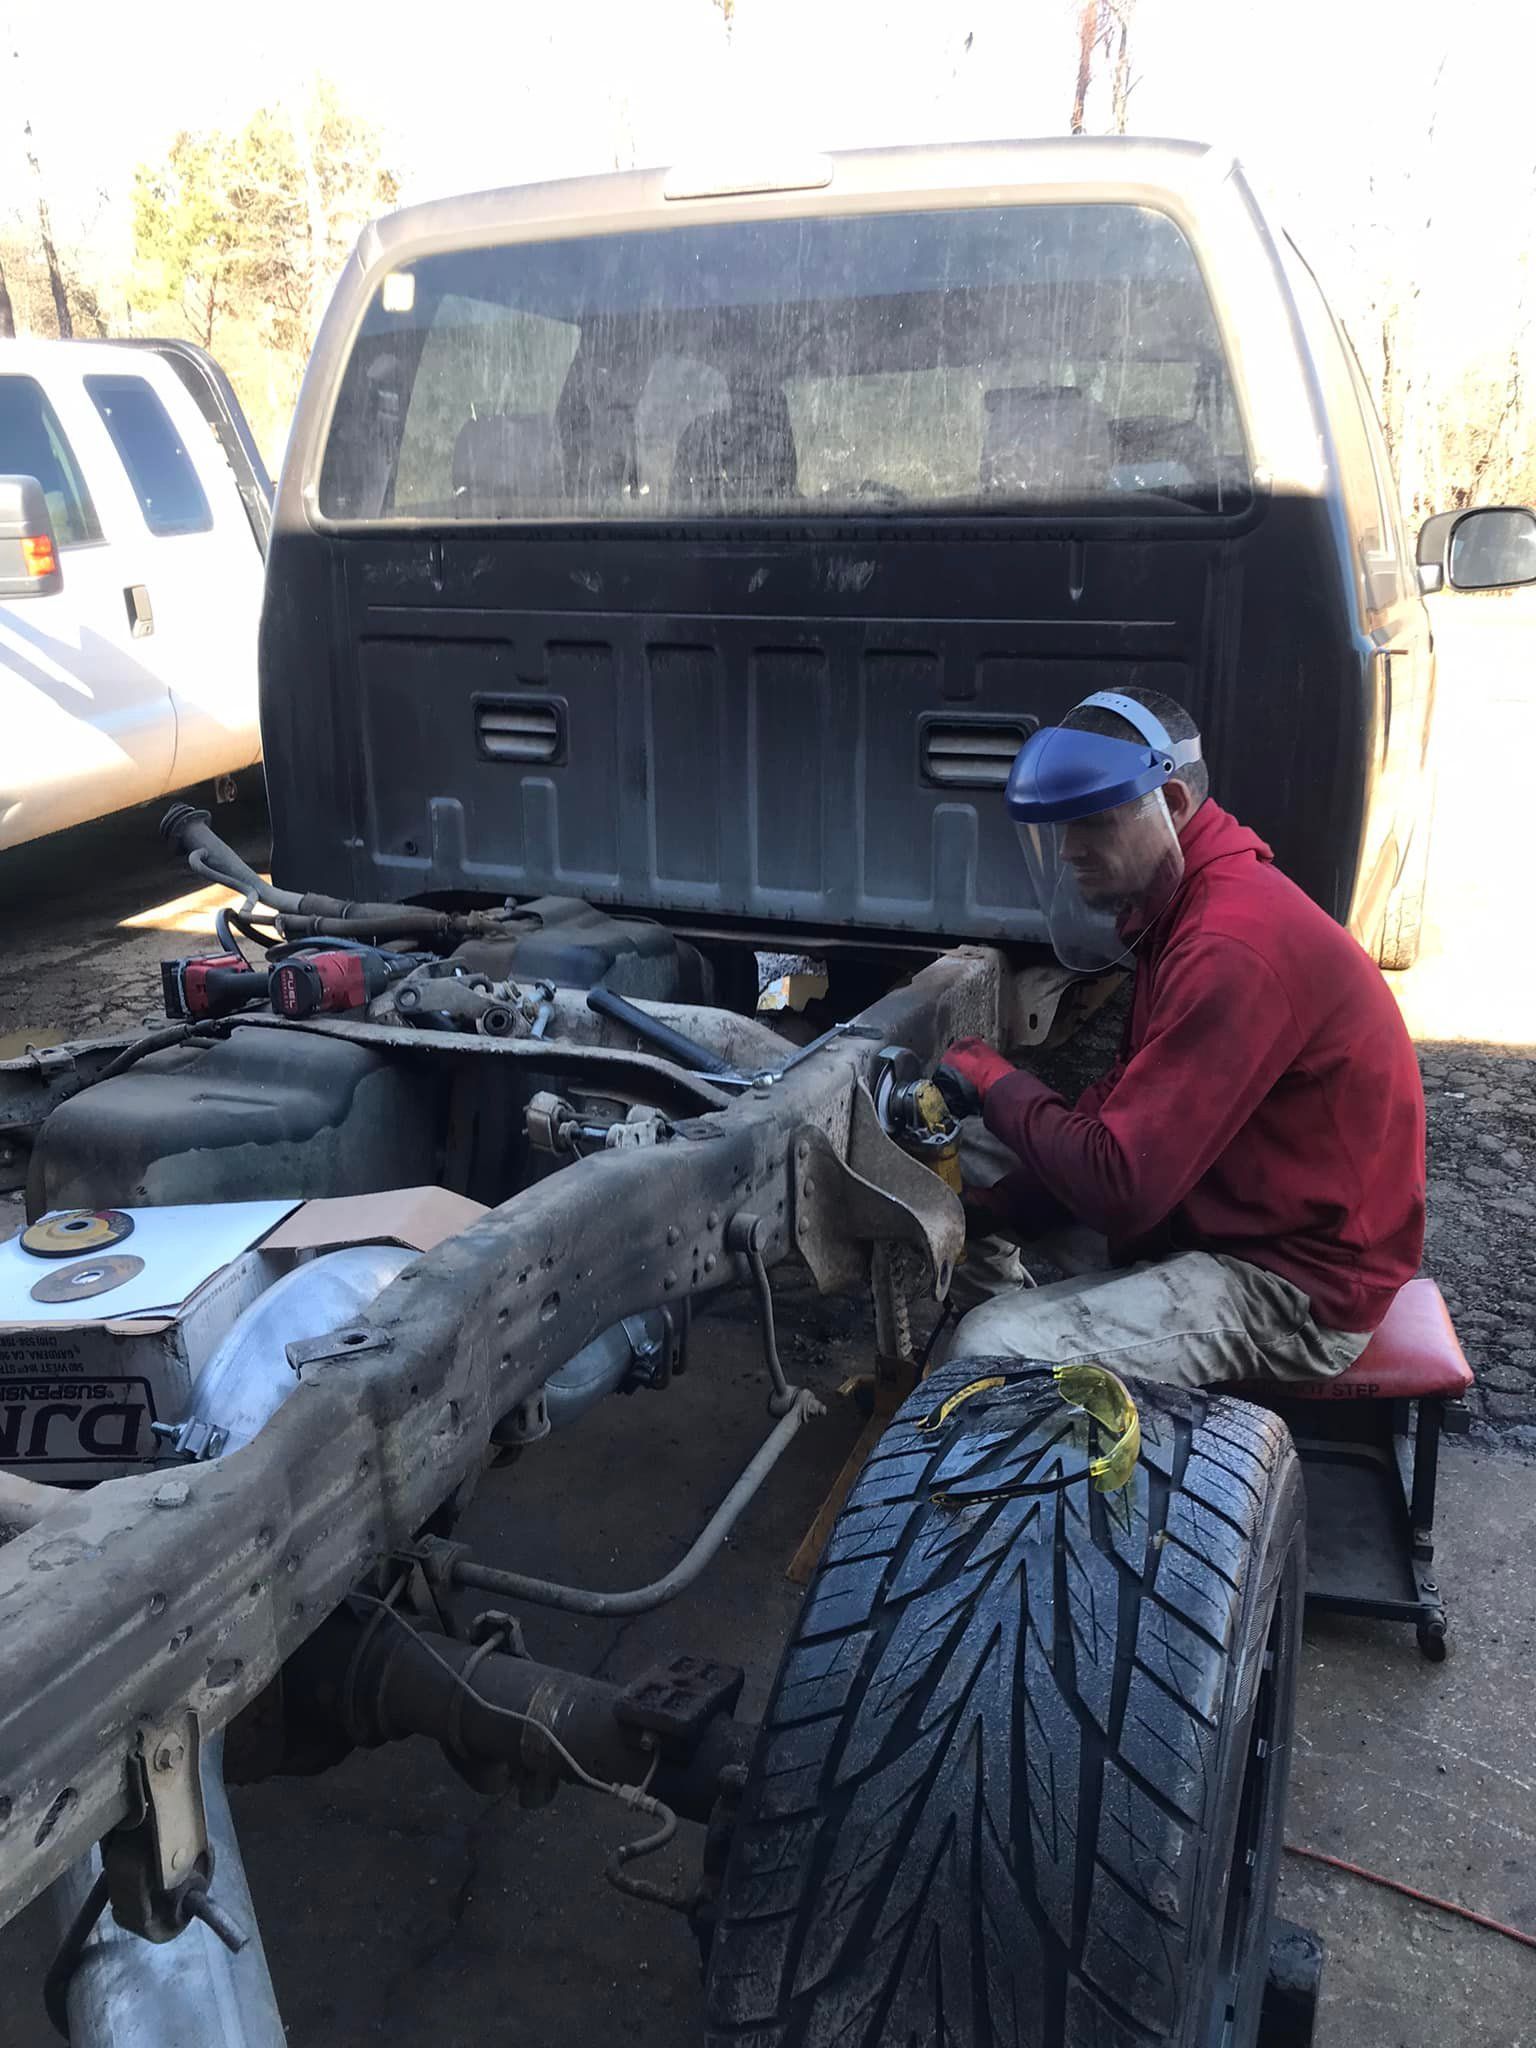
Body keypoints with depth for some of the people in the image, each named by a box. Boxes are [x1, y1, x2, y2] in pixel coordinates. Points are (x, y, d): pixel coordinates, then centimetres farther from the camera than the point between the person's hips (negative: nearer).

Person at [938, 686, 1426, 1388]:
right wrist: (987, 1211, -1)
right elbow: (1123, 1100, 10)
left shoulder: (1232, 950, -28)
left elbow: (1121, 1184, -29)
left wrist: (994, 1082, -13)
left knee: (986, 1354, -21)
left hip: (1293, 1293, -11)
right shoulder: (1191, 907, 8)